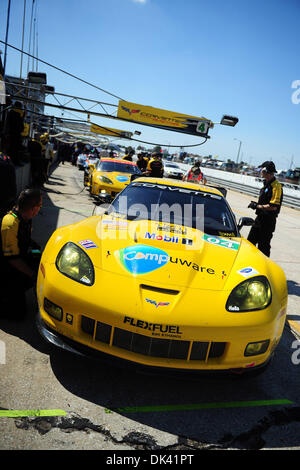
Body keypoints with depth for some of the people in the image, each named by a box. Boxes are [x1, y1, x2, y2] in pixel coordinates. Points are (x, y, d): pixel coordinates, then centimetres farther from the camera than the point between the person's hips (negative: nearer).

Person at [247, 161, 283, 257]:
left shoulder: (276, 186, -18)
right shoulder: (266, 184, 12)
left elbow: (273, 206, -24)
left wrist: (257, 206, -17)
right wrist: (256, 204, 4)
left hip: (268, 221, -9)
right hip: (260, 217, 9)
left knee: (263, 246, 0)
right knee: (250, 242, 16)